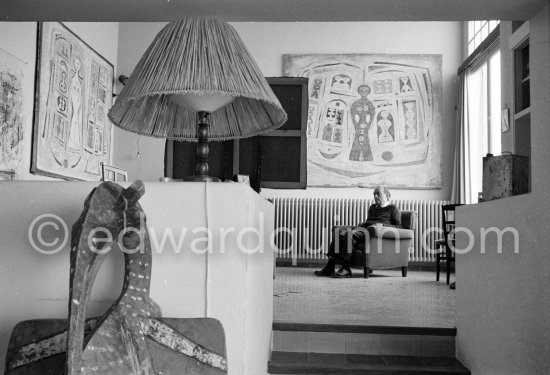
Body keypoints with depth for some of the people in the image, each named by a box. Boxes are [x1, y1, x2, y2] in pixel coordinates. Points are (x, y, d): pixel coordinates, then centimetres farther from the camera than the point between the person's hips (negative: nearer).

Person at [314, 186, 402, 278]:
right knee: (340, 233, -20)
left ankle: (346, 269, -38)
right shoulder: (372, 207, 34)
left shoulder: (393, 208, 12)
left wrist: (382, 225, -11)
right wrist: (361, 224, 14)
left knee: (349, 234, -34)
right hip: (364, 228, 7)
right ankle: (329, 266, -28)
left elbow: (398, 226, 2)